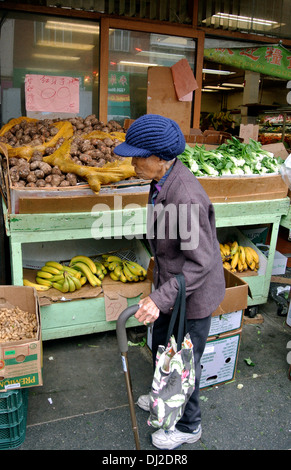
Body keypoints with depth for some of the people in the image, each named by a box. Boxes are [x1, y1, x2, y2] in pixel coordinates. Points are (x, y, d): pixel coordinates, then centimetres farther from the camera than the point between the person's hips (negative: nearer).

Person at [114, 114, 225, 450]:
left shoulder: (185, 197, -34)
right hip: (172, 282, 9)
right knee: (161, 348, 27)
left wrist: (161, 297, -34)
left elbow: (200, 261, -29)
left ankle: (188, 425, 41)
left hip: (192, 293, -9)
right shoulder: (163, 180, -4)